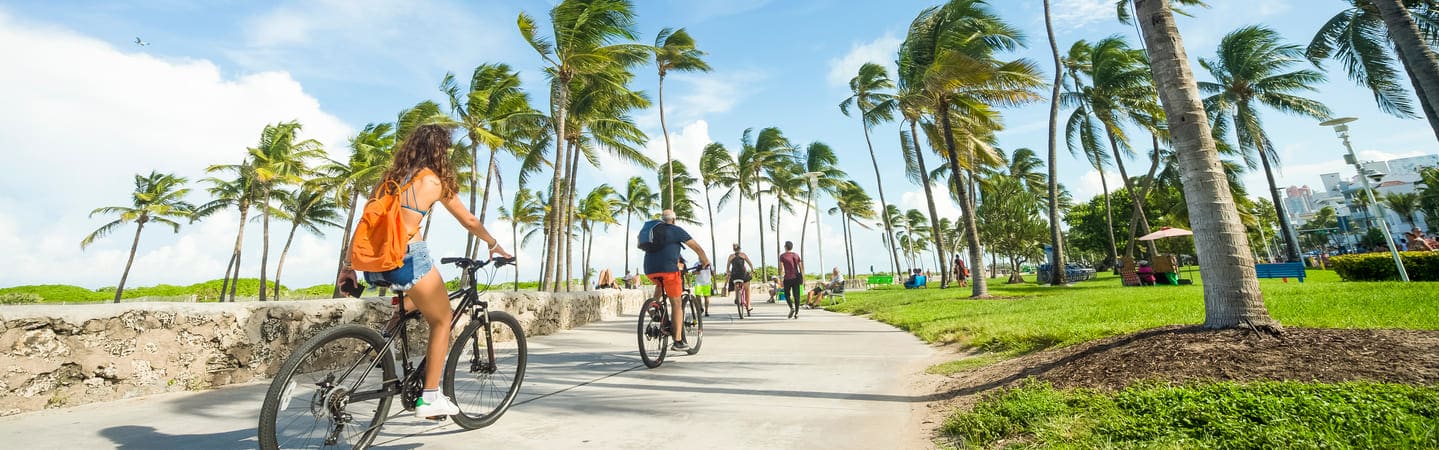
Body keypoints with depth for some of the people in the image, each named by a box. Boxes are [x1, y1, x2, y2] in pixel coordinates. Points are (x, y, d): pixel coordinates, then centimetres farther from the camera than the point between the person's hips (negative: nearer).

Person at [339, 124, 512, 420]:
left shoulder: (390, 176, 16)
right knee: (442, 320, 9)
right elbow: (470, 222, 9)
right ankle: (430, 398, 8)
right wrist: (494, 246, 24)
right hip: (408, 257, -6)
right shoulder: (435, 181, 1)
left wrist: (350, 267, 17)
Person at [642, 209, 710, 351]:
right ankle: (678, 341, -1)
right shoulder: (676, 230, 8)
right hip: (668, 268, -5)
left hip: (649, 270, 5)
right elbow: (696, 247, 8)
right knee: (676, 303, 1)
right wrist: (705, 261, 24)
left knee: (660, 285, 37)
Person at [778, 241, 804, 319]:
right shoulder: (796, 255, 8)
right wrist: (803, 278, 11)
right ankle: (796, 313, 2)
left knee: (787, 295, 11)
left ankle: (792, 308, -12)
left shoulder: (782, 256, -2)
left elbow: (781, 268, -9)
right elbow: (801, 267, 7)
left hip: (787, 278, -3)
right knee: (796, 296, 6)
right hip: (796, 278, 3)